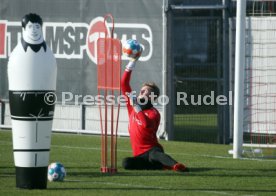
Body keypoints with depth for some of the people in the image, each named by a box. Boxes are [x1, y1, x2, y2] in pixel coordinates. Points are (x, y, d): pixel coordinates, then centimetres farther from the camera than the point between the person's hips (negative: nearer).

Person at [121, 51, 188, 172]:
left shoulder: (153, 113, -3)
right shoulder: (131, 105, 14)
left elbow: (147, 125, -27)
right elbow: (124, 83, 13)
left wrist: (137, 106, -23)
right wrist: (133, 62, 10)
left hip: (152, 149, -5)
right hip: (139, 155, 5)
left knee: (154, 153, -40)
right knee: (126, 163, -28)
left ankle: (176, 166, -62)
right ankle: (161, 165, -25)